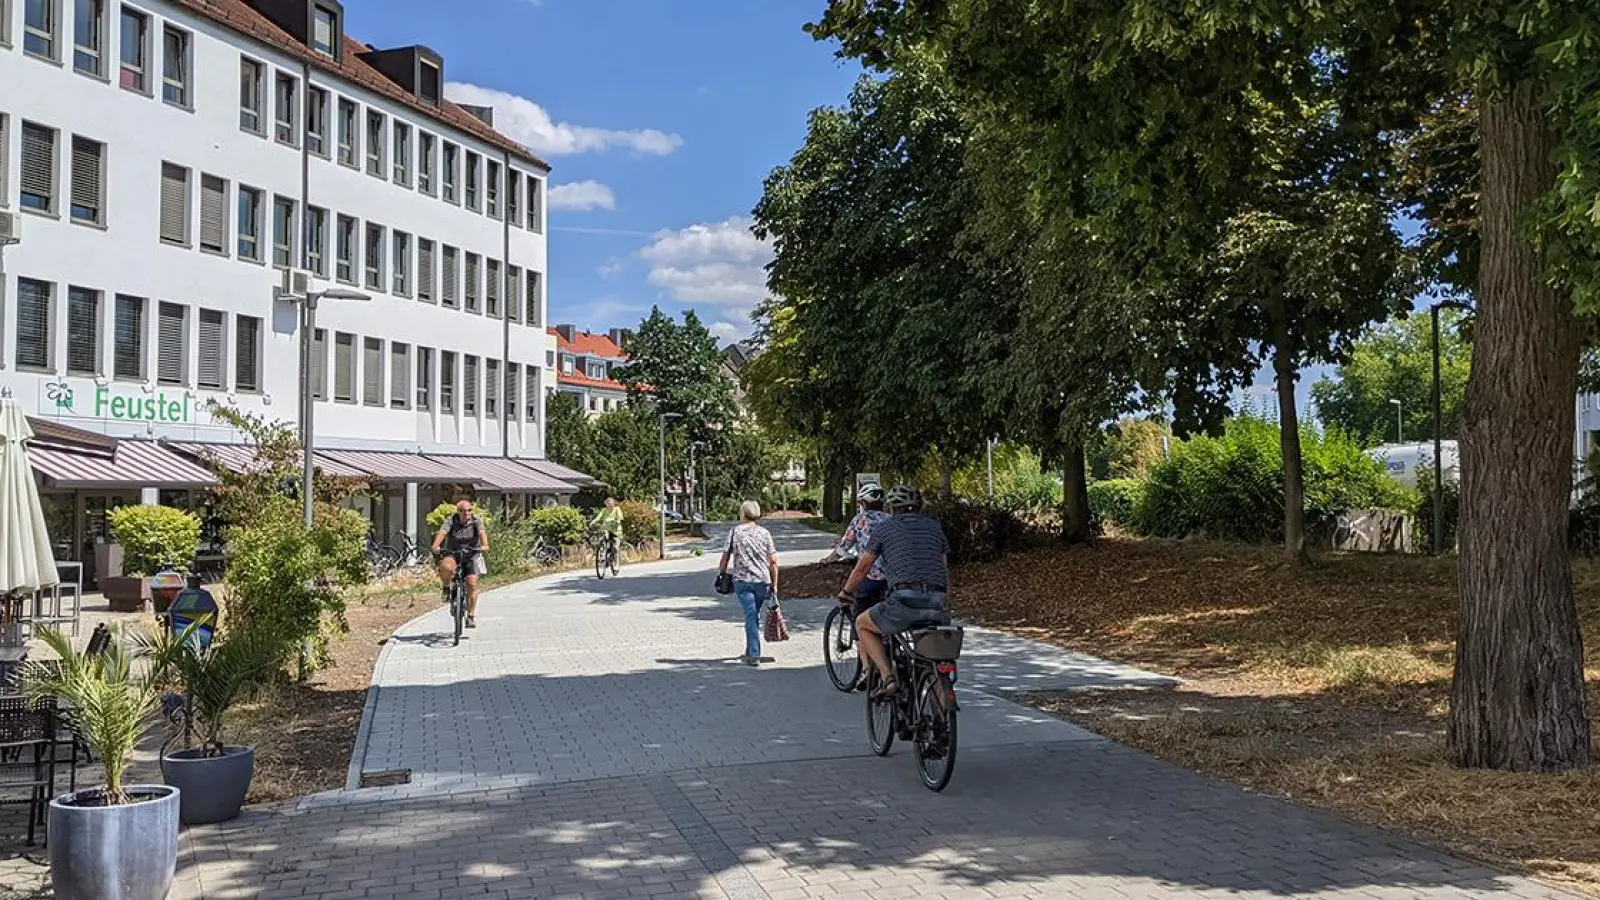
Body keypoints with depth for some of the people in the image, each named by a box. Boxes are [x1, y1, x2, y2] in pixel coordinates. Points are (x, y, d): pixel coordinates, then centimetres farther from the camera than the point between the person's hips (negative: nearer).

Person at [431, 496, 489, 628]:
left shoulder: (476, 521, -11)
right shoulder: (451, 521, -12)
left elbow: (483, 534, -26)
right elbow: (441, 534, -26)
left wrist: (485, 546, -47)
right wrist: (436, 547, -45)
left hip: (472, 554, 1)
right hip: (452, 554, 0)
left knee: (472, 583, -14)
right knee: (446, 567, -35)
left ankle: (471, 616, 0)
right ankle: (446, 588, -3)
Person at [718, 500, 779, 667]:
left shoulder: (735, 532, 1)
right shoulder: (765, 533, 5)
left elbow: (726, 556, 2)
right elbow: (773, 561, 2)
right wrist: (774, 584, 8)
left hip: (742, 580, -2)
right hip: (763, 580, 2)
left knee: (750, 615, -5)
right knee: (755, 615, 16)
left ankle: (754, 655, -14)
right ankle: (750, 653, 26)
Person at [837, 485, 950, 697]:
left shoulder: (884, 528, 14)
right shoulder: (934, 527, 23)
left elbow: (862, 568, 22)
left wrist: (846, 592, 39)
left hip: (904, 600, -4)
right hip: (938, 605, 4)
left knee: (862, 624, 22)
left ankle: (887, 678, 6)